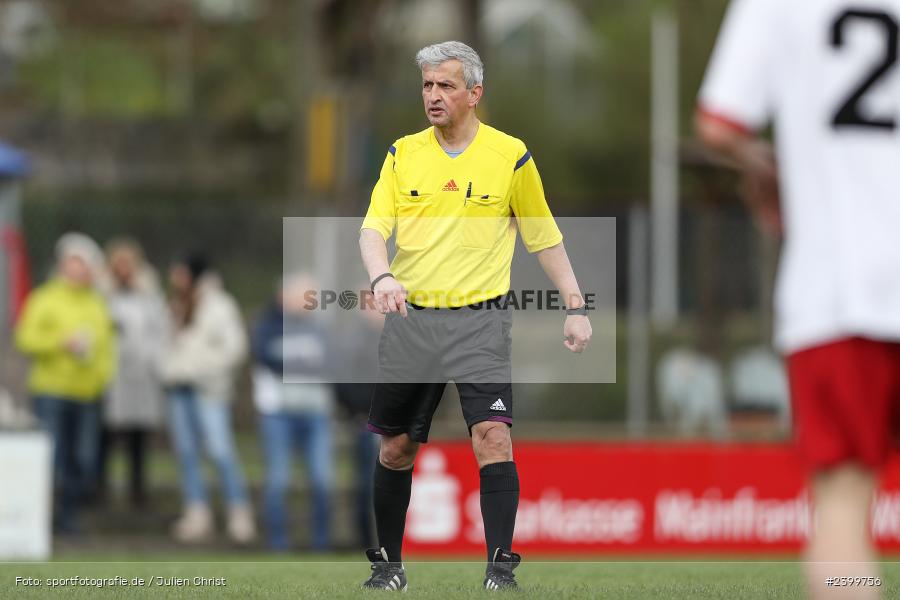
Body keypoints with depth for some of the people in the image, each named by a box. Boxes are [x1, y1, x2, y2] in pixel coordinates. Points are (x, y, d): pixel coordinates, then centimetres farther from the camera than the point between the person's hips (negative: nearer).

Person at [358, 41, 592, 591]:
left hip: (479, 319, -3)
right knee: (396, 447, 8)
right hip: (411, 319, 3)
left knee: (493, 438, -17)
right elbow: (374, 227, -2)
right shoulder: (403, 154, 5)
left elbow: (545, 237, 9)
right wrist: (381, 276, -23)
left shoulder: (510, 155, 0)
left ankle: (501, 566, -14)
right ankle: (389, 562, 24)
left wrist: (576, 308, 5)